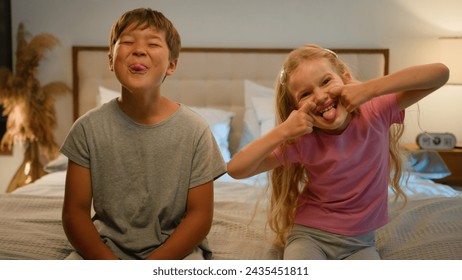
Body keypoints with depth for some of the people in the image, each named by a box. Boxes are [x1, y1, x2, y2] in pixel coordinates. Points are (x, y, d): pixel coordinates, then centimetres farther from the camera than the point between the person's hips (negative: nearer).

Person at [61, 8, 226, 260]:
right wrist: (109, 266, -16)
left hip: (174, 250, 0)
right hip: (105, 250, 1)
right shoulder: (88, 128, -6)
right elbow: (75, 212, -2)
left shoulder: (195, 130, -9)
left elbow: (200, 215, -6)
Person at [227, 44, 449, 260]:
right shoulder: (302, 141, -15)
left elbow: (440, 72, -20)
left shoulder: (376, 113, -13)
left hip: (360, 241, 2)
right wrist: (283, 131, -30)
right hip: (309, 234, -1)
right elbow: (236, 169, -19)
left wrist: (369, 88, -30)